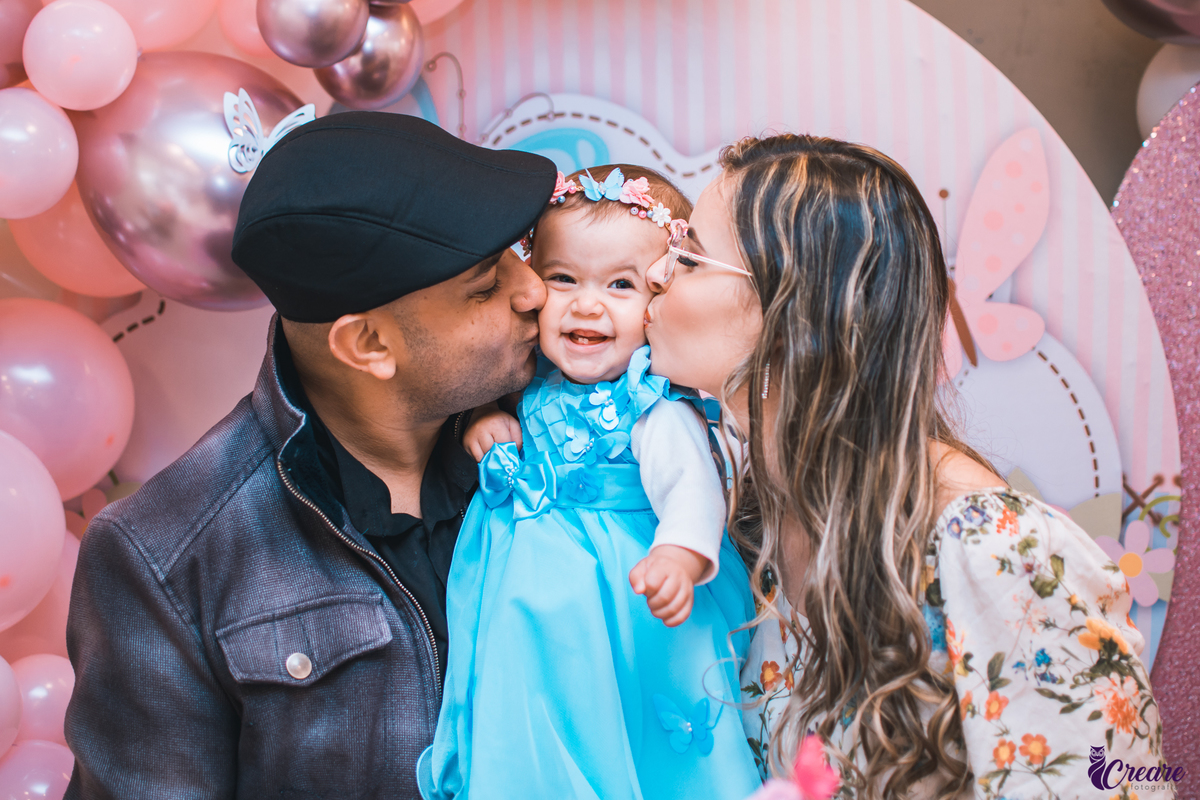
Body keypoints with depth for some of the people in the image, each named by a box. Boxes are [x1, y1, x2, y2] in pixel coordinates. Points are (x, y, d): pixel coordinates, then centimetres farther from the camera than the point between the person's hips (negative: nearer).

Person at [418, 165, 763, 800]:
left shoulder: (657, 411, -18)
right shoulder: (533, 378, 1)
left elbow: (691, 489, -31)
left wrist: (678, 559, -51)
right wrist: (481, 417, -3)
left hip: (616, 604, -6)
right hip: (526, 604, 6)